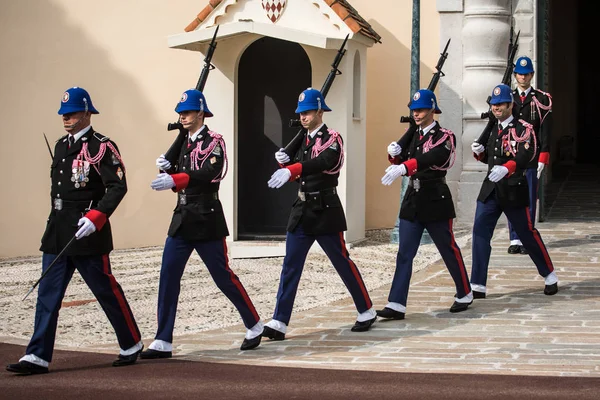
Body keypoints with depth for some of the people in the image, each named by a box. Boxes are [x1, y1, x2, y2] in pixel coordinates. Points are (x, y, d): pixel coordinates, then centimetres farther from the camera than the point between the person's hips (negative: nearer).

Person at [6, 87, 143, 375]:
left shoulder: (102, 146, -9)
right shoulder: (60, 146, 15)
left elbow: (118, 187, -15)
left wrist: (97, 217, -24)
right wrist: (57, 221, 17)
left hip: (86, 233, -7)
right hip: (57, 233, 7)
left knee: (106, 290, 3)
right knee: (48, 293, 1)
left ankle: (131, 345, 19)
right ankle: (38, 356, 0)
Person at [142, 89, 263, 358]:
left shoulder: (214, 141, -8)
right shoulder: (182, 143, 14)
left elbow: (212, 173, -25)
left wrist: (174, 179, -35)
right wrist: (166, 168, -5)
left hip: (206, 220, -7)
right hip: (182, 218, 7)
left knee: (223, 276, 1)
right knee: (168, 277, -2)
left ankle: (254, 327, 20)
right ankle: (162, 343, -1)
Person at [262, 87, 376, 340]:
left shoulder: (332, 139, -10)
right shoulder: (302, 139, 11)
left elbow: (323, 162, -32)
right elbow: (294, 173, 16)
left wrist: (290, 170, -45)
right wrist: (283, 162, -7)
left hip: (325, 211, -6)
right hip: (301, 210, 6)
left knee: (342, 263, 4)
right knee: (290, 266, 0)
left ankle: (366, 312, 20)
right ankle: (279, 323, -3)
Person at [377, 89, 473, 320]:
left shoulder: (444, 137, -9)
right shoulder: (412, 136, 12)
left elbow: (430, 158, -29)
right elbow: (400, 162, 13)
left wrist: (402, 168, -44)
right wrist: (394, 154, -10)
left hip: (435, 201, -6)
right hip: (412, 200, 6)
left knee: (449, 250, 7)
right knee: (404, 254, -1)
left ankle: (464, 295, 25)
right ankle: (396, 305, -4)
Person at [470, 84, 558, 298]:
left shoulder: (523, 128, -9)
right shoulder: (495, 130, 13)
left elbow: (525, 155, -25)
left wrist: (506, 168, -42)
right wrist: (480, 152, 1)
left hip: (513, 190, -6)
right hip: (490, 190, 6)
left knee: (527, 233, 4)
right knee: (480, 231, -5)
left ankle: (549, 275, 24)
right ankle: (478, 286, -4)